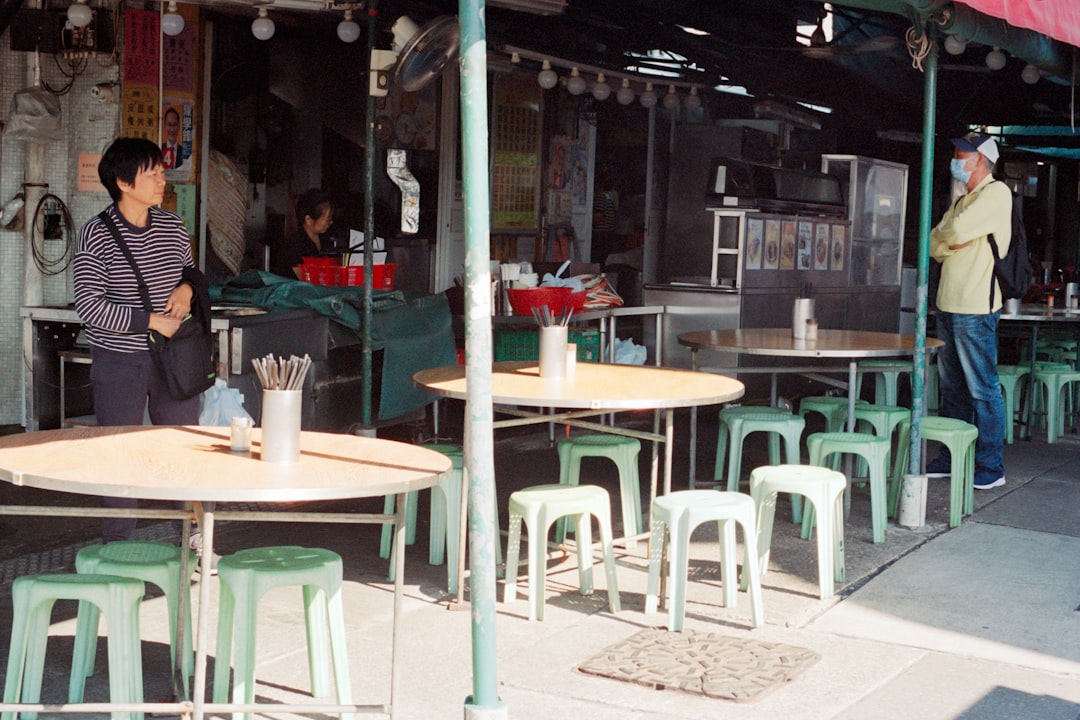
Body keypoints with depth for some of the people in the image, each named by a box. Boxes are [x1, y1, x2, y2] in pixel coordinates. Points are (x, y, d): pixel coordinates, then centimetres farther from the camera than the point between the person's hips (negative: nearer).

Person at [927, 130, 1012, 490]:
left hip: (975, 308, -9)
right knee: (953, 388, 13)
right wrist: (951, 241, -5)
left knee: (982, 389, -5)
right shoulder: (962, 200, 20)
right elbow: (933, 245, 14)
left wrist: (945, 236, 2)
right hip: (949, 304, 9)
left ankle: (991, 467, -1)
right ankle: (952, 459, 21)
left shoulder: (996, 193, -8)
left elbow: (956, 231, -19)